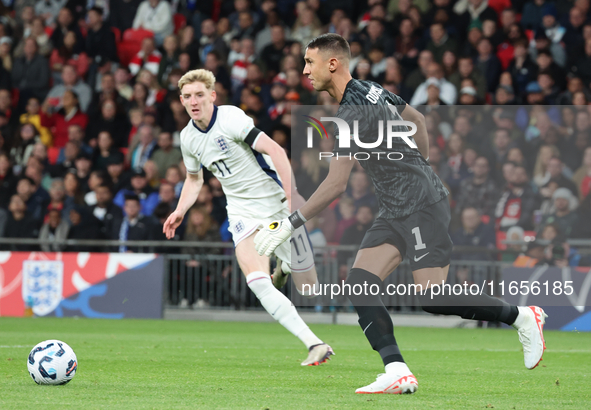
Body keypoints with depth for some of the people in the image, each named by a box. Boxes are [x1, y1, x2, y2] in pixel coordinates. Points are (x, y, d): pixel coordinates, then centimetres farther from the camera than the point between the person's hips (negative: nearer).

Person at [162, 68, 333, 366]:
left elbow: (275, 151, -22)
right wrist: (180, 212, 9)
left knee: (308, 287, 0)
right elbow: (194, 178, 24)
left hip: (276, 204, -4)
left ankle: (285, 267, 40)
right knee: (257, 281, -23)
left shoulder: (230, 118, -16)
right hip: (243, 213, 4)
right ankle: (315, 345, -21)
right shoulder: (188, 138, 5)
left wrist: (292, 196, -29)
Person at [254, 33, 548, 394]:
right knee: (359, 286, -5)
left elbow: (336, 185, -24)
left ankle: (522, 317, 8)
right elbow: (418, 120, 24)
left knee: (433, 299, -10)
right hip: (396, 212, 10)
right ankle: (398, 373, -12)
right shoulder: (372, 91, 9)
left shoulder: (353, 114, -20)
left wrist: (291, 224, -19)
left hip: (422, 206, -10)